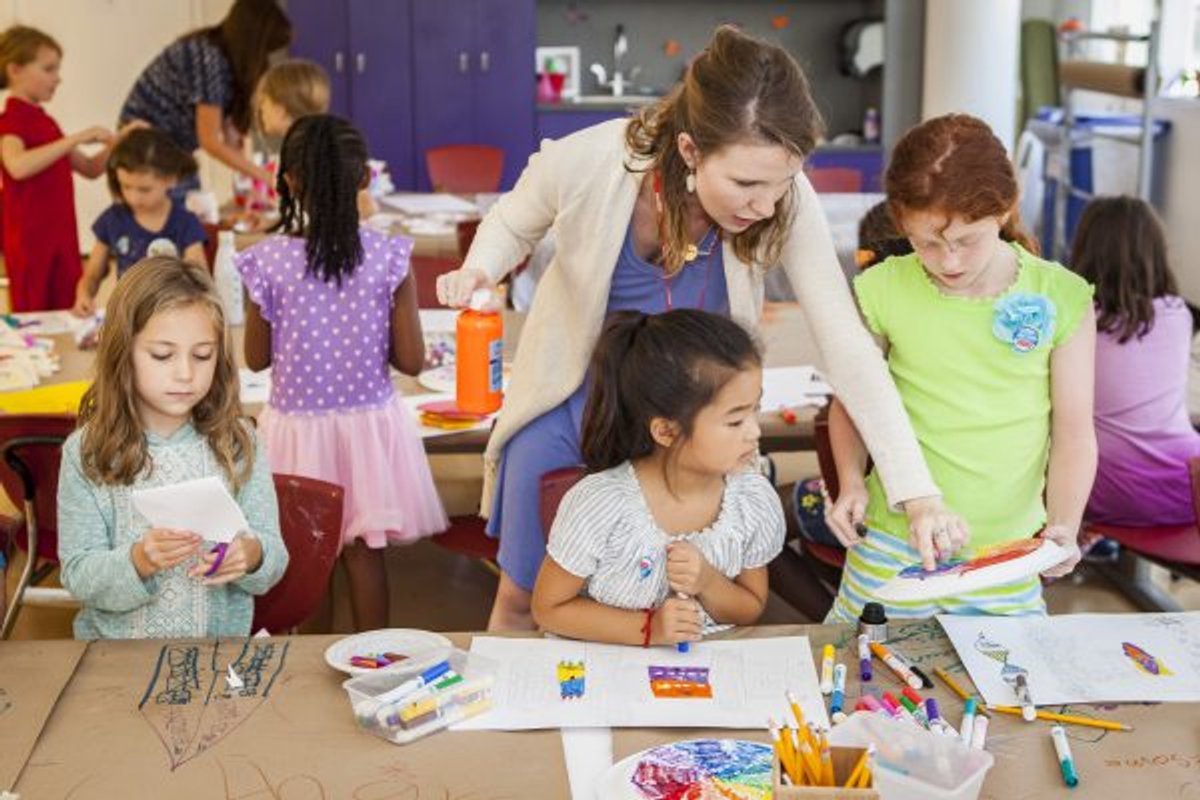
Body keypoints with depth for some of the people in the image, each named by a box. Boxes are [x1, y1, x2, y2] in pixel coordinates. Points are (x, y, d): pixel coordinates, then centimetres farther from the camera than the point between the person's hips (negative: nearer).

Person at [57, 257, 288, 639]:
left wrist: (250, 557, -18)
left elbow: (274, 559, 2)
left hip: (221, 644, 2)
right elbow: (78, 575, -3)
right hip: (117, 657, -1)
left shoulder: (237, 443, 0)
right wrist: (138, 563, -21)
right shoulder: (87, 454, -3)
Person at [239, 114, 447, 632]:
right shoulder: (389, 257, -12)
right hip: (370, 423, 1)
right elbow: (410, 360, -7)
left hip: (297, 427, -1)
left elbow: (256, 359, -1)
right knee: (365, 551, 14)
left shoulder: (268, 262, -12)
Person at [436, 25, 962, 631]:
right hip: (568, 401, 0)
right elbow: (515, 221, -6)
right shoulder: (584, 162, -29)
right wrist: (478, 269, -28)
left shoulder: (786, 203, -27)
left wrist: (917, 492, -30)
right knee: (521, 596, 16)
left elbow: (845, 344, -24)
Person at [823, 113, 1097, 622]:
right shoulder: (883, 291, -7)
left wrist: (1063, 525, -15)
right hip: (893, 546, 0)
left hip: (1009, 554, 0)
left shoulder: (1062, 298, -6)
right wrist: (851, 482, -9)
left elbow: (1073, 431, -2)